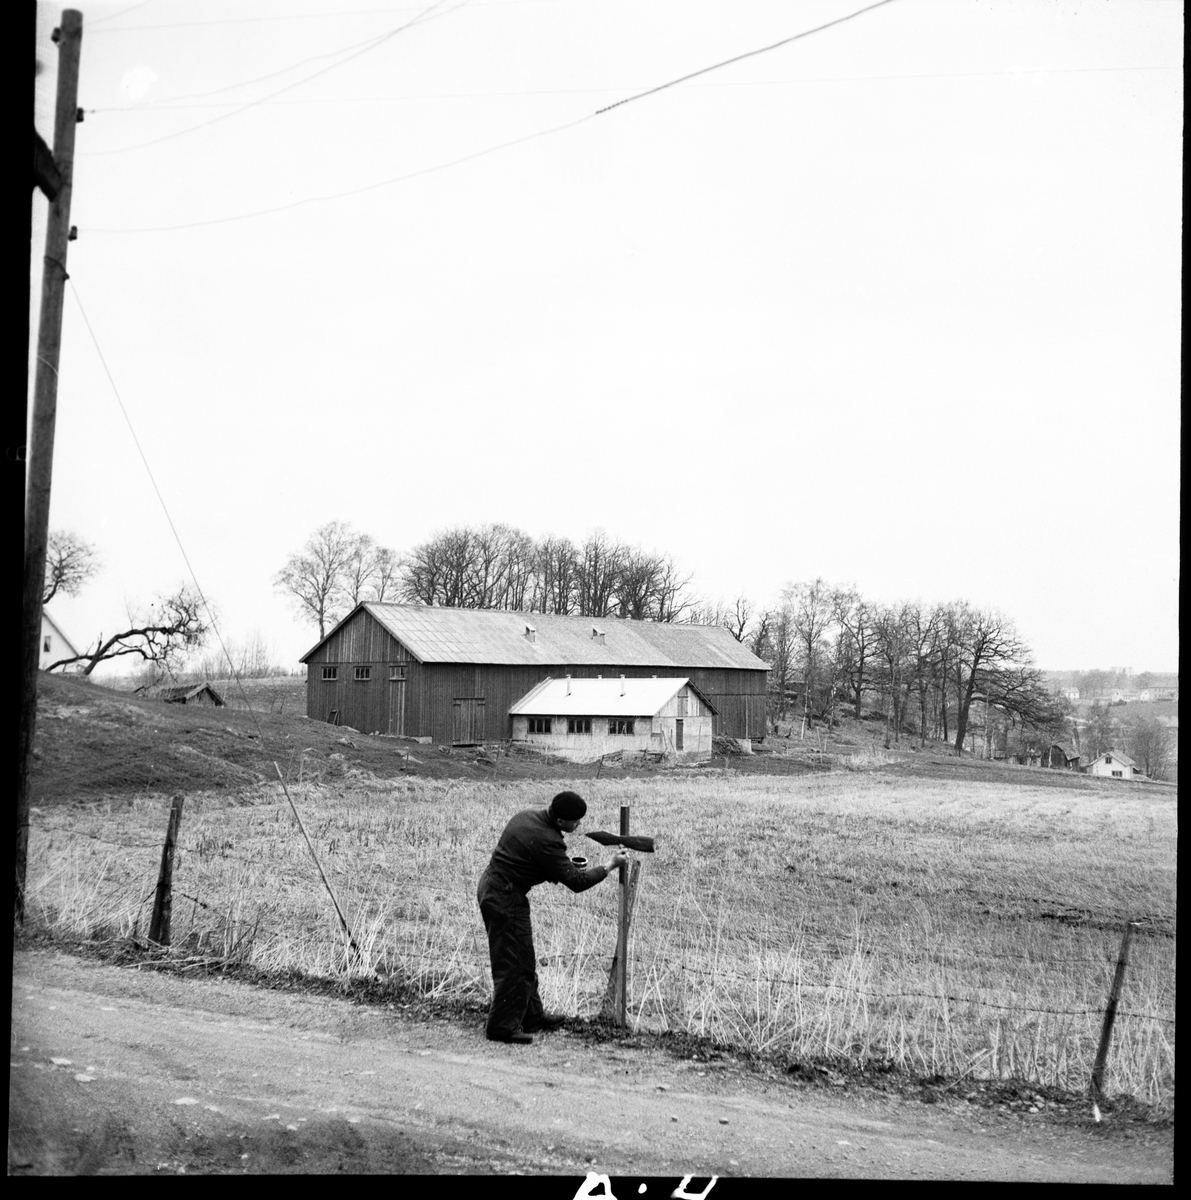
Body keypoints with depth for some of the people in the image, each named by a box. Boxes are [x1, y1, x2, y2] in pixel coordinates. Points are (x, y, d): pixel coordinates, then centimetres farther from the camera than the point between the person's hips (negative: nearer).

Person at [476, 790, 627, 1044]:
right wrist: (609, 866, -7)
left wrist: (571, 869, 7)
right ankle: (503, 1026, 4)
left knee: (524, 961, 19)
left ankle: (532, 1016, 29)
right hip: (505, 898, -10)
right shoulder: (546, 841, -24)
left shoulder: (529, 815, 5)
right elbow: (575, 882, -19)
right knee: (513, 964, -2)